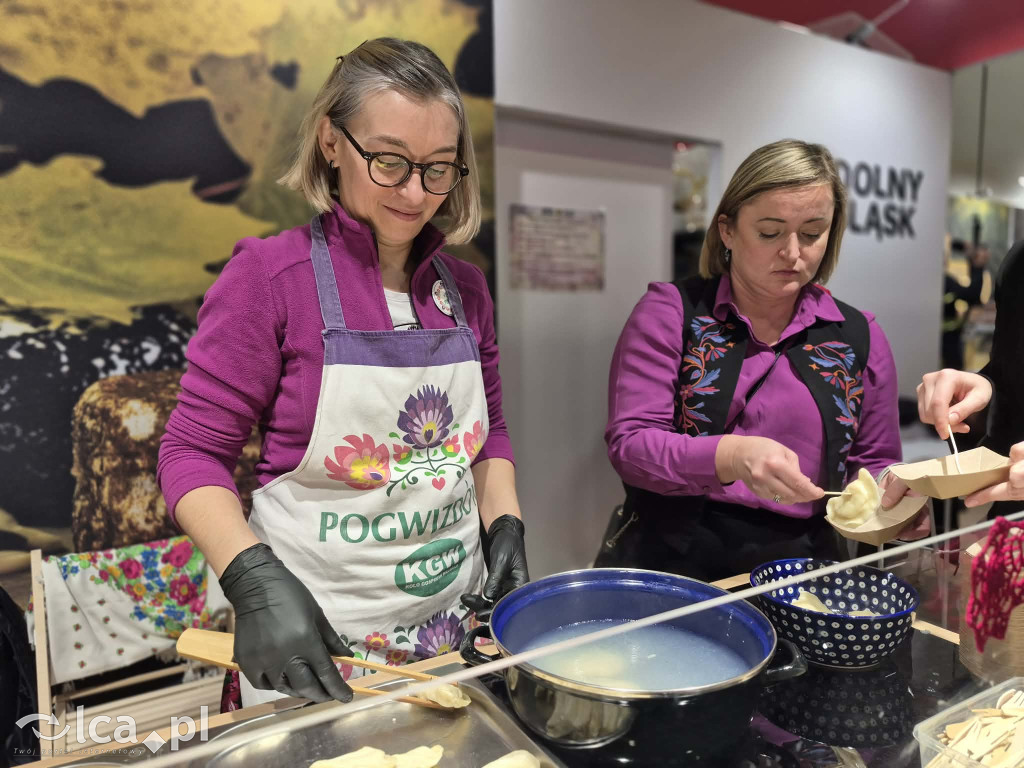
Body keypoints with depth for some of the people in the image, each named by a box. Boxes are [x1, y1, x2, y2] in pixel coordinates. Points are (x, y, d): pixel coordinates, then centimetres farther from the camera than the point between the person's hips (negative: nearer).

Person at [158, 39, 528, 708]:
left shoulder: (465, 287, 2)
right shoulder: (271, 273, -12)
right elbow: (194, 451, -10)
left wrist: (506, 526, -1)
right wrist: (257, 583, -22)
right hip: (316, 636, -4)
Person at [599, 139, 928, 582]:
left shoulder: (860, 338, 9)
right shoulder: (670, 312, -1)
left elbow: (872, 463, 18)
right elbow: (629, 444, -9)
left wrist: (893, 494, -5)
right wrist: (731, 456, -26)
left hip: (797, 578, 4)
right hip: (666, 562, -4)